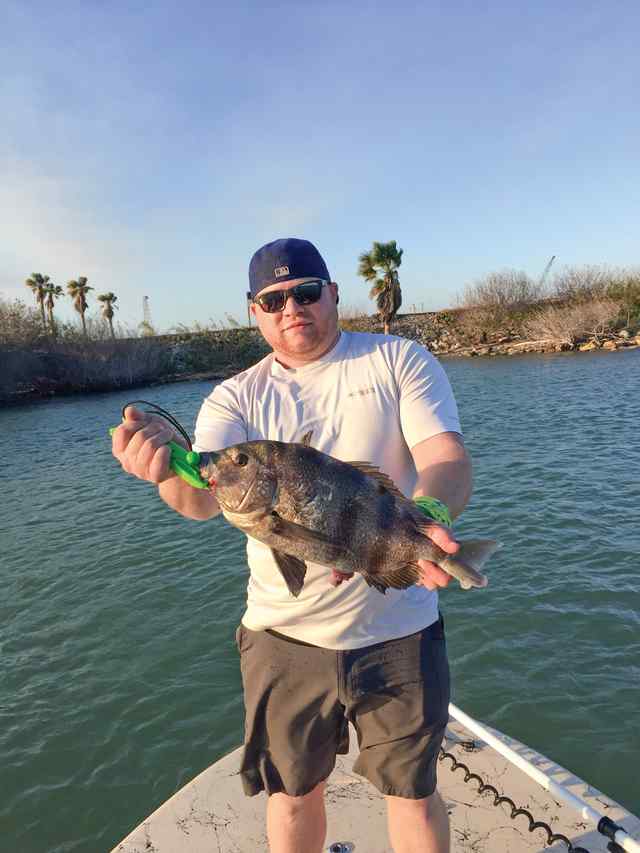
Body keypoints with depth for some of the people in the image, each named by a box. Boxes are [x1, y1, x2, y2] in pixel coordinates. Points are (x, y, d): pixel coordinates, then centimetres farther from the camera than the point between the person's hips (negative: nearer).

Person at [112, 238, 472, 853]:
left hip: (396, 629, -1)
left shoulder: (399, 361, -4)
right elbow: (203, 496, -16)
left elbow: (447, 457, -15)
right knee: (293, 791, 22)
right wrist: (168, 467, -40)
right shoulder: (236, 397, -1)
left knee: (414, 792, 19)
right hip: (283, 635, 2)